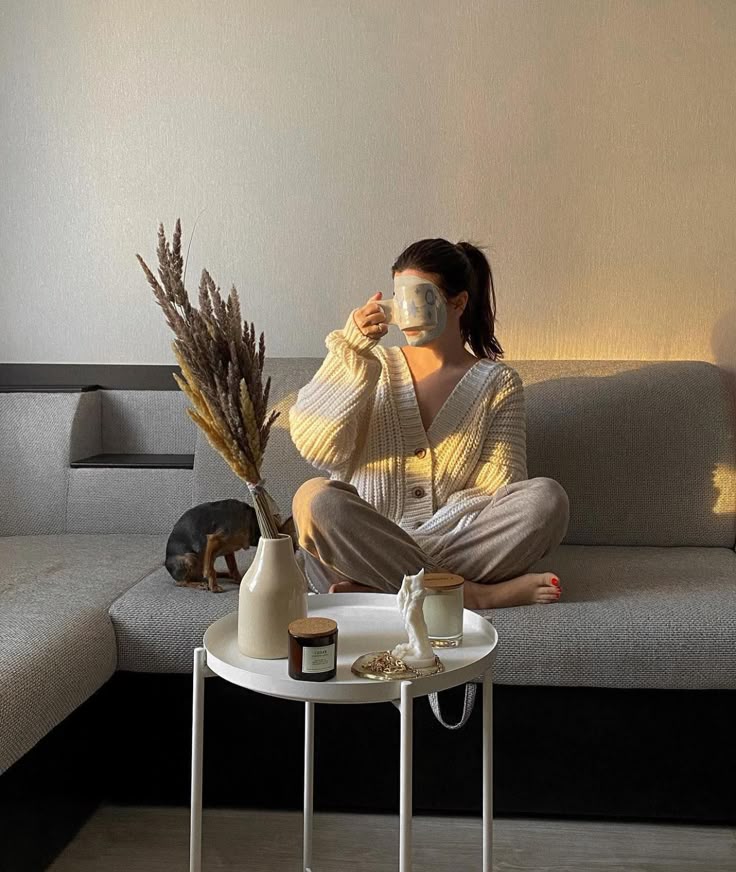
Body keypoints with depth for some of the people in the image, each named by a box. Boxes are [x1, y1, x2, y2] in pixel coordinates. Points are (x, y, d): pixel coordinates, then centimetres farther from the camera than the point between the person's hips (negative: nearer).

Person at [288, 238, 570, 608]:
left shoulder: (497, 381, 10)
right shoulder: (374, 368, 12)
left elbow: (497, 487, 3)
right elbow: (315, 446, -5)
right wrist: (351, 349, -13)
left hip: (456, 541, 0)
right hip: (367, 541, 0)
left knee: (547, 498, -24)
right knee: (315, 498, -32)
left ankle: (375, 589, -29)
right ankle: (471, 593, -28)